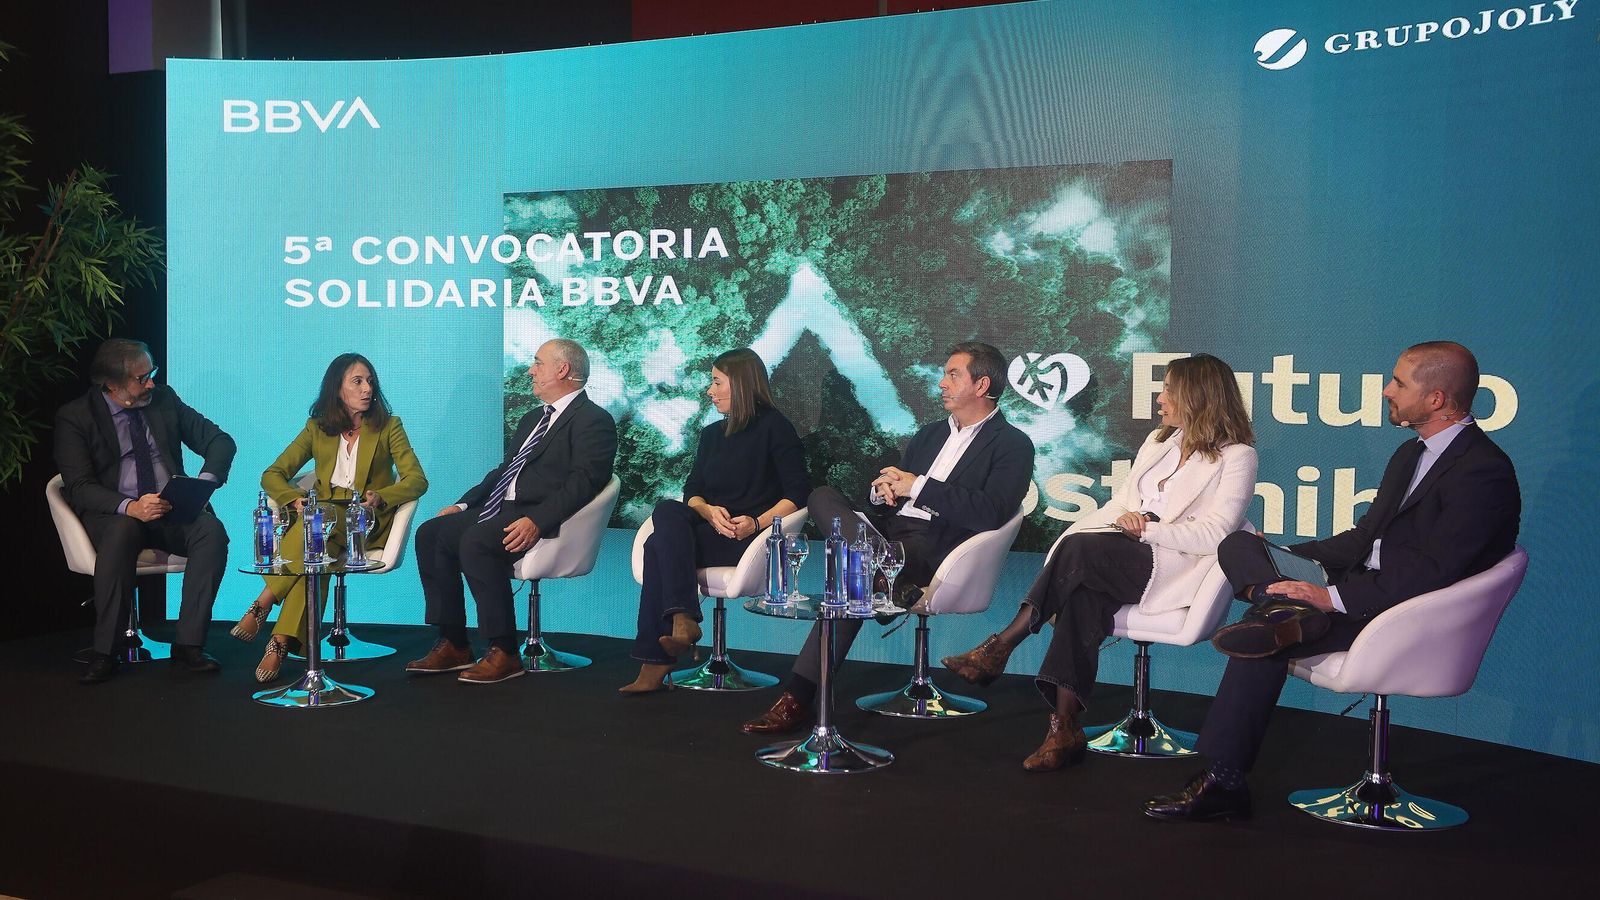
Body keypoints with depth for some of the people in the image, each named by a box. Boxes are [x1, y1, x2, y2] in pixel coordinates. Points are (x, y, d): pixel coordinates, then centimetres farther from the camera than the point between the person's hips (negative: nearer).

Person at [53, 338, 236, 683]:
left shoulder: (164, 398, 8)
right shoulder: (74, 417, -2)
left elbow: (220, 440, 8)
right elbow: (79, 487, -11)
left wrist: (206, 480, -13)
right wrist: (130, 507, -30)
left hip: (172, 511, 3)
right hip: (113, 513, -3)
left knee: (212, 530, -29)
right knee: (122, 532, -38)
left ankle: (188, 646, -27)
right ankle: (104, 653, -28)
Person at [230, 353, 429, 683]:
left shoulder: (388, 427, 9)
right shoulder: (317, 428, 16)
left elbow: (417, 480, -2)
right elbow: (272, 475, 11)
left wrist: (379, 498, -23)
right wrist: (295, 499, -13)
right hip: (321, 519, 2)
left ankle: (262, 605, -33)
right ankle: (282, 643, -40)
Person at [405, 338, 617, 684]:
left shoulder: (594, 421, -5)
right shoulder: (532, 419, 26)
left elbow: (581, 483, -18)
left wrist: (536, 522, -30)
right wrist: (463, 505, 14)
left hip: (542, 518, -9)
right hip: (501, 508, 10)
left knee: (475, 541, -31)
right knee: (431, 533, -5)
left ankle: (504, 652, -24)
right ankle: (453, 645, -3)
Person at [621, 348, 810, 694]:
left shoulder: (775, 428, 3)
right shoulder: (712, 434, 24)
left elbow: (798, 493, -6)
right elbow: (692, 491, 15)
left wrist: (758, 522, -20)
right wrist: (708, 511, -8)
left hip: (748, 538, -6)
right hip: (706, 529, 6)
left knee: (660, 545, -27)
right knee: (667, 511, -26)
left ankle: (655, 663, -30)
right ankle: (682, 619, -34)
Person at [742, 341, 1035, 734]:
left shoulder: (1013, 446, 5)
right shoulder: (930, 433, 28)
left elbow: (990, 513, -12)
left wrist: (918, 486, -11)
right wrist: (882, 490, 1)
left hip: (935, 548, -7)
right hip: (889, 529, 7)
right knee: (822, 496, -17)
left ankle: (799, 697, -28)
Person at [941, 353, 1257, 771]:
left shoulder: (1237, 456, 1)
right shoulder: (1159, 441, 23)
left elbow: (1213, 534, -10)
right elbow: (1121, 501, 19)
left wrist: (1146, 529, -15)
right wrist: (1123, 518, -5)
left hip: (1174, 568, -6)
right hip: (1125, 558, 6)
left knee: (1079, 548, -29)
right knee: (1084, 593, -29)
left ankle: (1000, 647, -21)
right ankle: (1065, 728, -31)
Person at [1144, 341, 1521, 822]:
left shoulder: (1484, 471, -15)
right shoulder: (1411, 454, 16)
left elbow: (1432, 570, -24)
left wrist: (1334, 597, -26)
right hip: (1369, 588, 9)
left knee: (1264, 641, -25)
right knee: (1239, 545, 1)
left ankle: (1223, 781, -16)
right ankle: (1288, 611, -29)